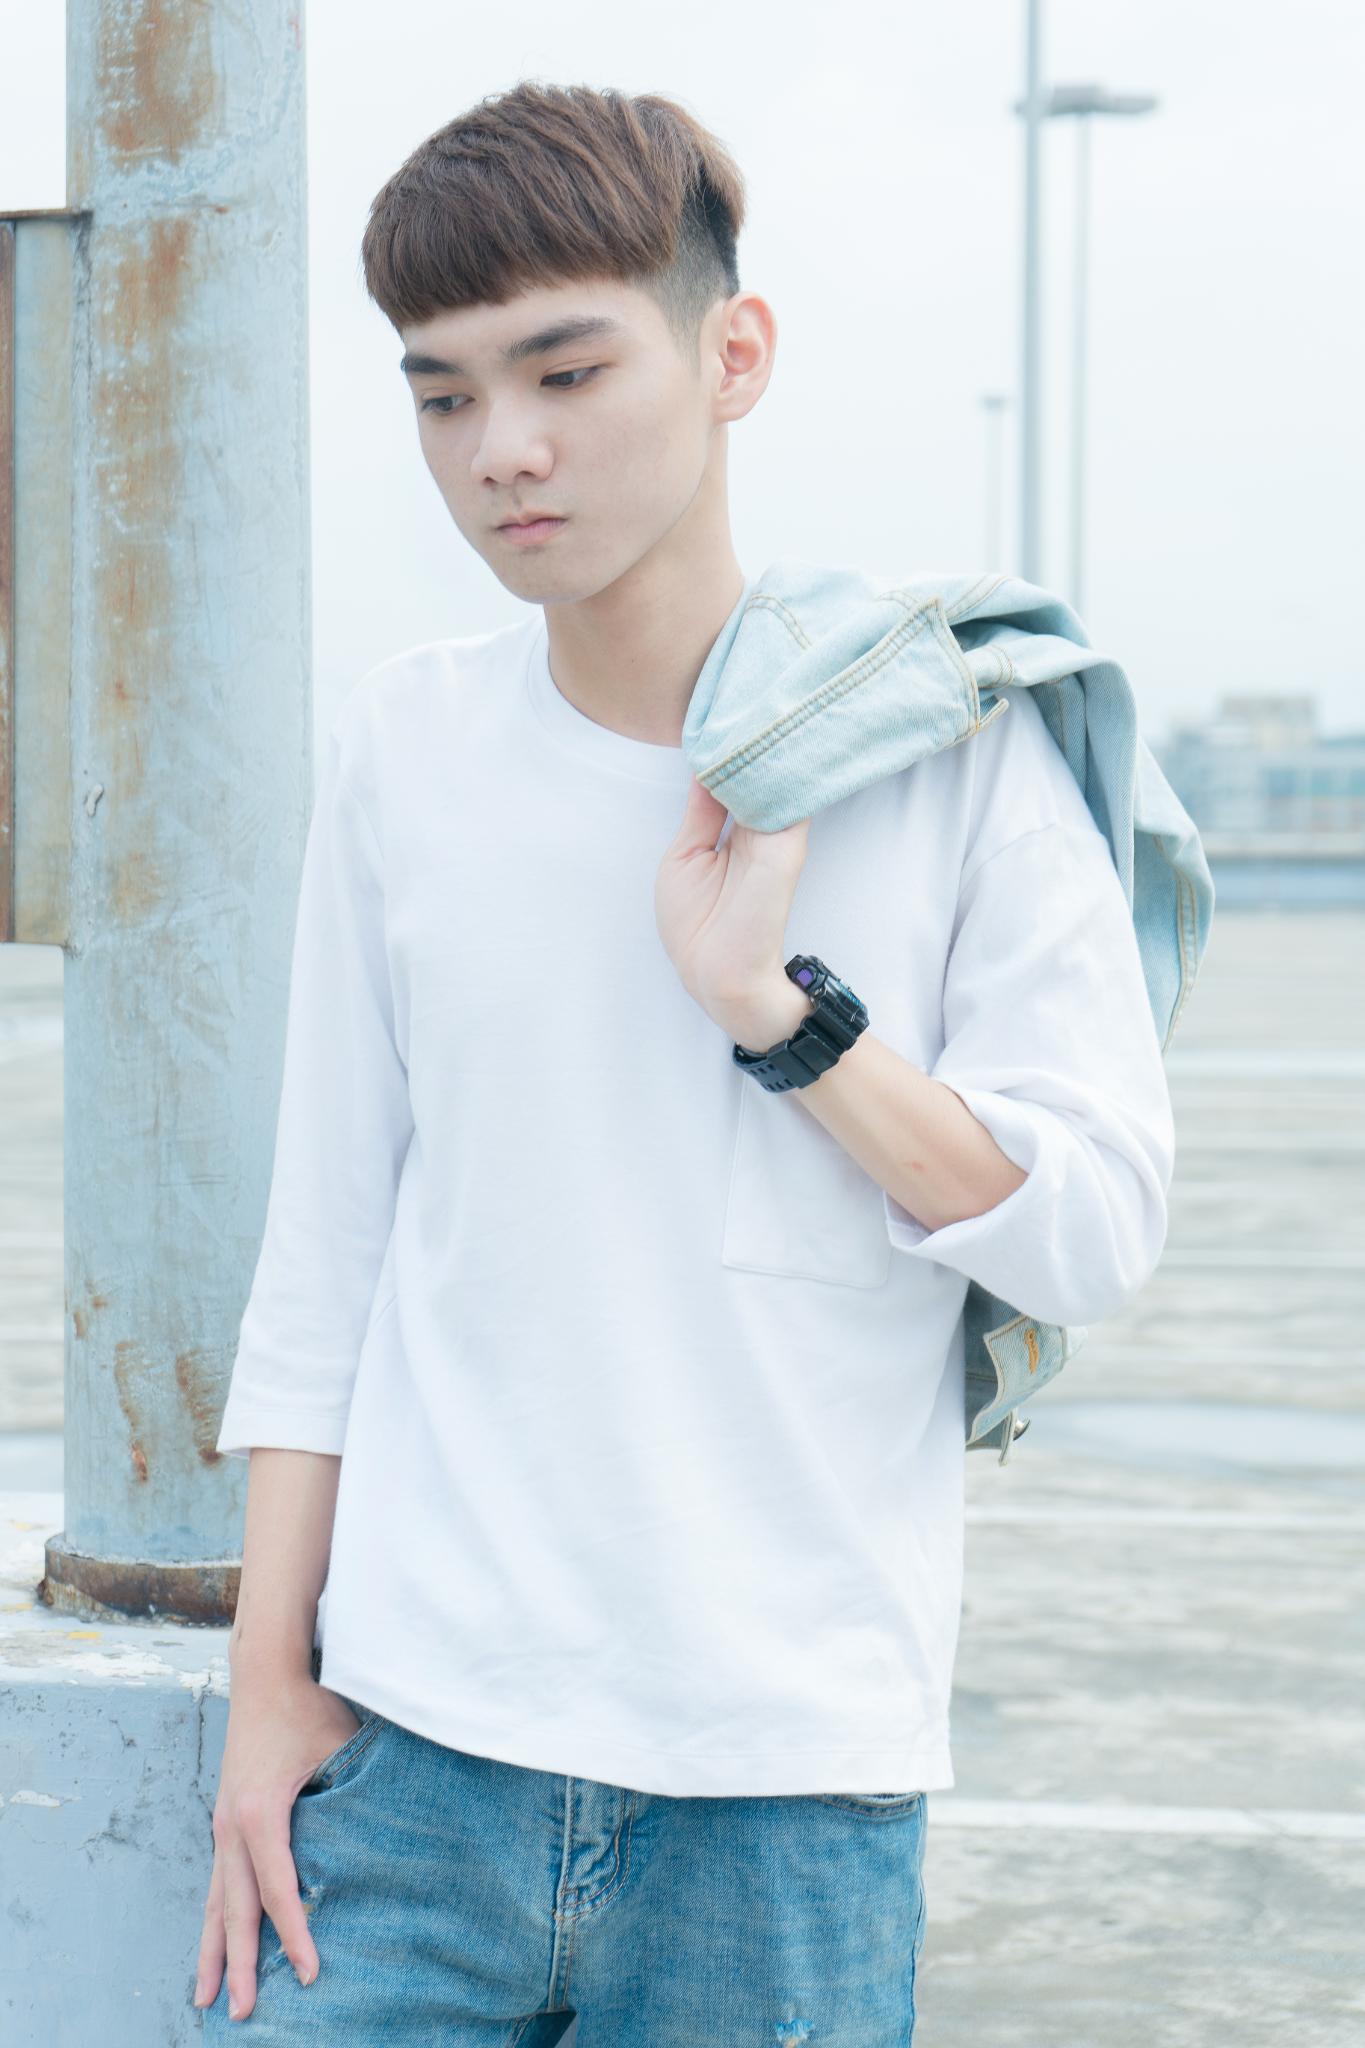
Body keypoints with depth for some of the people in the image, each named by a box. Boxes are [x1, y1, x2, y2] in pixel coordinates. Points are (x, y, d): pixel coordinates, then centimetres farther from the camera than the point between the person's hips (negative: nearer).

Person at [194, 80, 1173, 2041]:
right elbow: (328, 1251, 7)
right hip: (419, 1737, 2)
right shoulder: (402, 746, 4)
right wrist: (271, 1680, 5)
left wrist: (775, 1000, -15)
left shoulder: (949, 747, -3)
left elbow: (1097, 1226, -6)